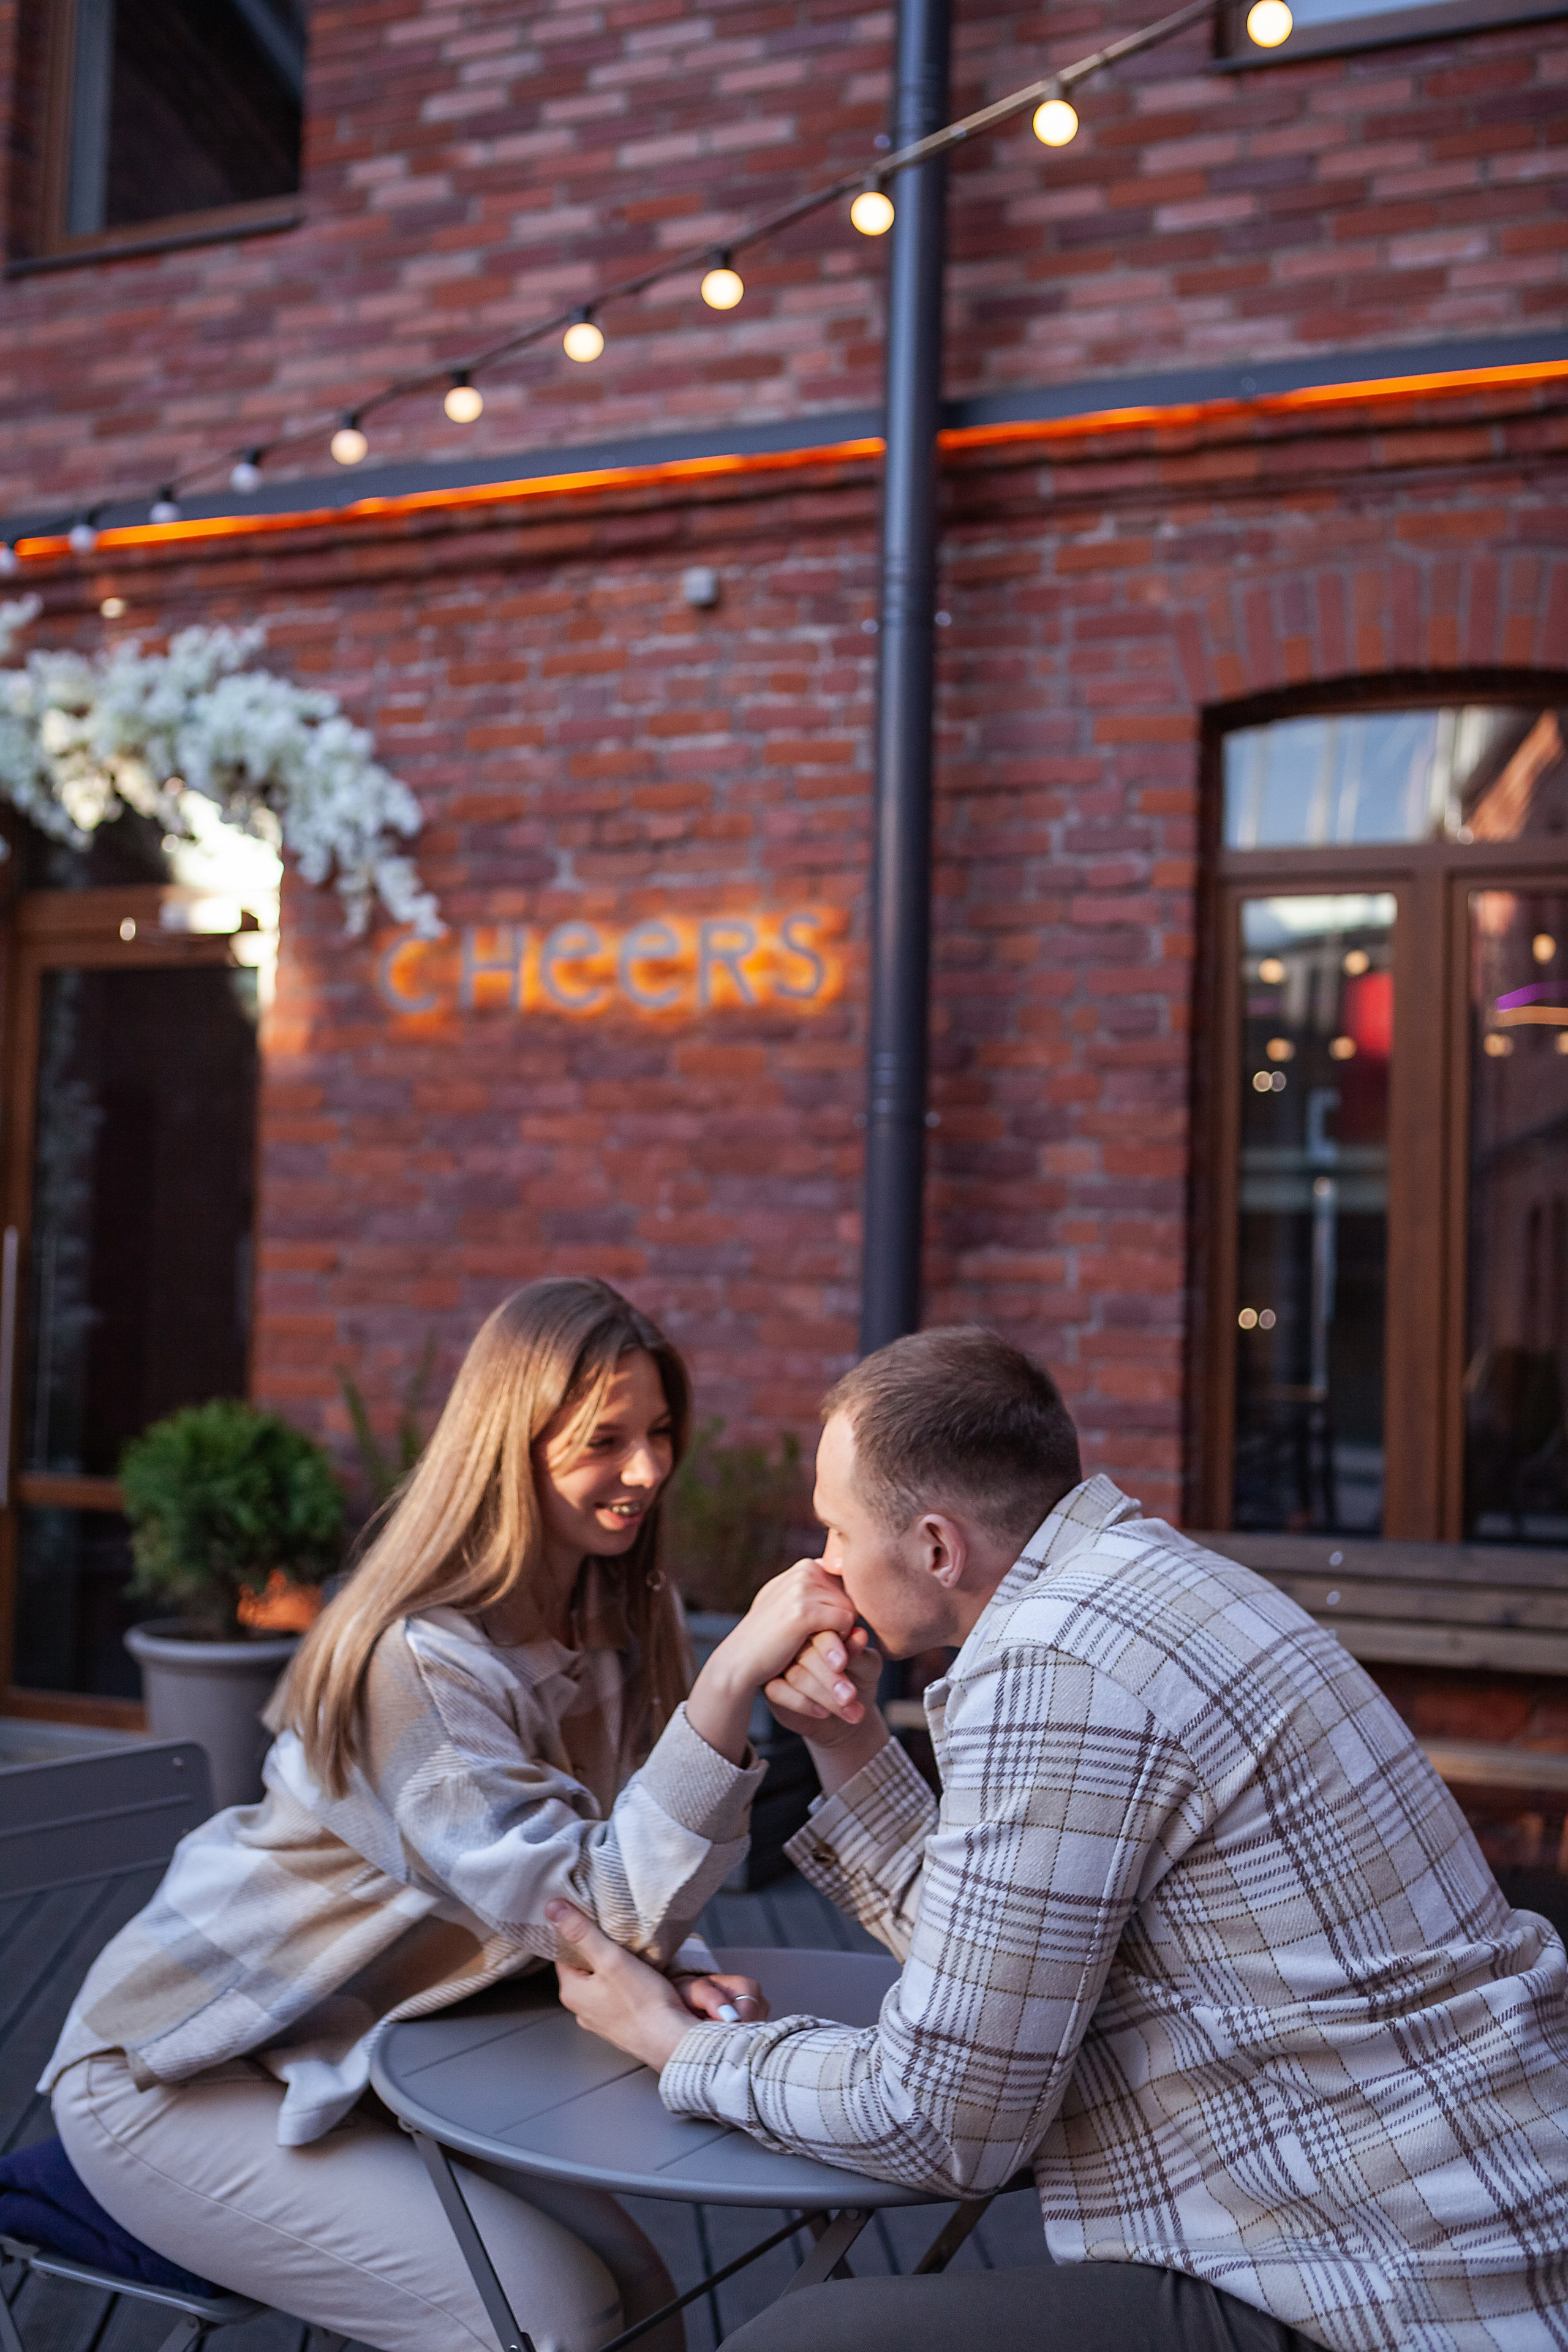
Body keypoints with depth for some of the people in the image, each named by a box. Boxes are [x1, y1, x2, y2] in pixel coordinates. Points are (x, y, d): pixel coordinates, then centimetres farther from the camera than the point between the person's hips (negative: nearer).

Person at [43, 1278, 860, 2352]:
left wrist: (670, 1972, -17)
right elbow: (589, 1910, -34)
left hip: (356, 2060, 7)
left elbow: (614, 1876, 5)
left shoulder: (623, 1627, -2)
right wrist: (737, 1670, -43)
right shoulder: (417, 1660, -28)